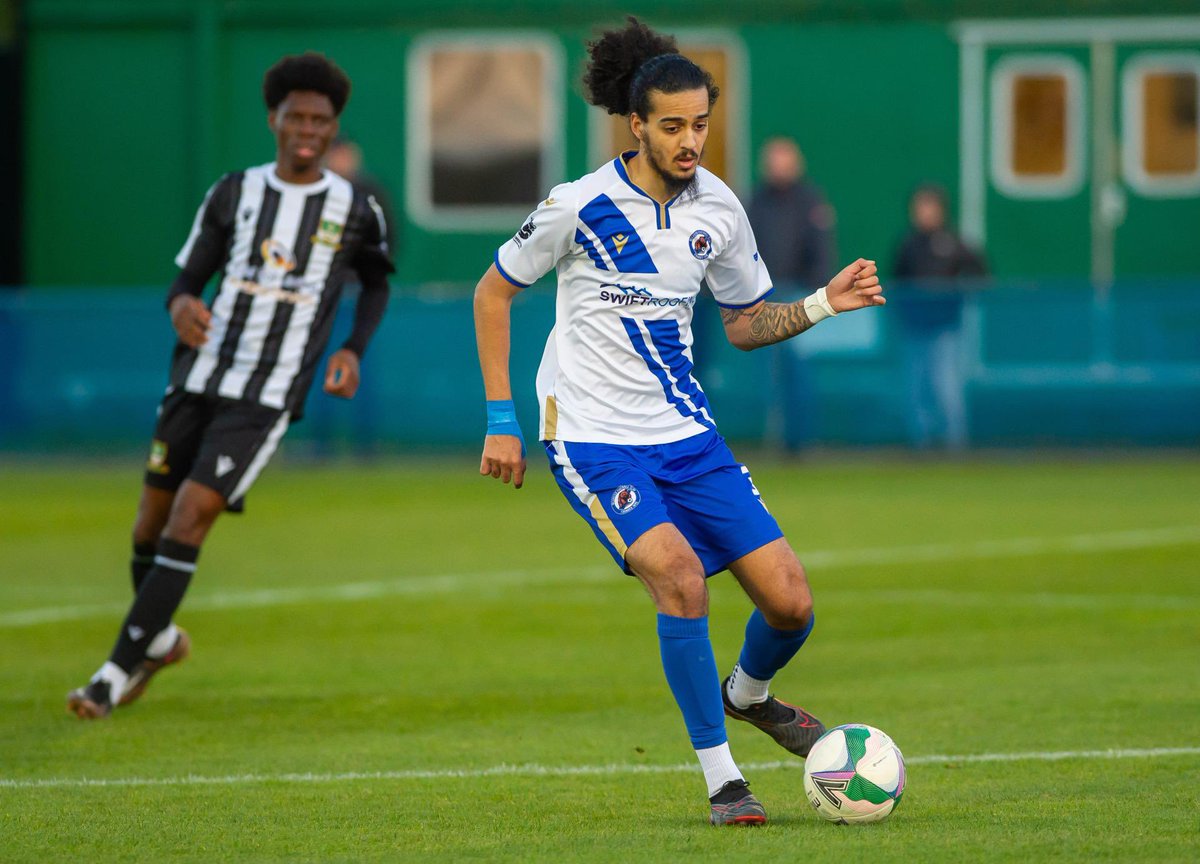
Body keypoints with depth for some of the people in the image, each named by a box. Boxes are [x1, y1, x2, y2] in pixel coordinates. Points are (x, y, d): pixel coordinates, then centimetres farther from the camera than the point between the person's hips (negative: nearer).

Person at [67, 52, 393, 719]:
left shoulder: (356, 211, 1)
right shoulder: (234, 194, 4)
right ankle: (159, 639, 36)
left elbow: (376, 283, 19)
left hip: (270, 400, -3)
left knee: (192, 514, -16)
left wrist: (353, 350, 3)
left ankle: (118, 672, -13)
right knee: (155, 515, 7)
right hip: (200, 381, 3)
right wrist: (181, 306, -19)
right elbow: (187, 279, 5)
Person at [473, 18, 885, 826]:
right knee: (679, 575, -29)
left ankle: (749, 693, 33)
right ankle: (722, 779, -16)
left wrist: (823, 304, -2)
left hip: (685, 432, 5)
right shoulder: (579, 206, -13)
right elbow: (493, 292, 1)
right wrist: (501, 419, -2)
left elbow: (746, 324, 16)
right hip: (592, 438, -5)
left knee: (791, 602, -4)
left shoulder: (718, 210, 1)